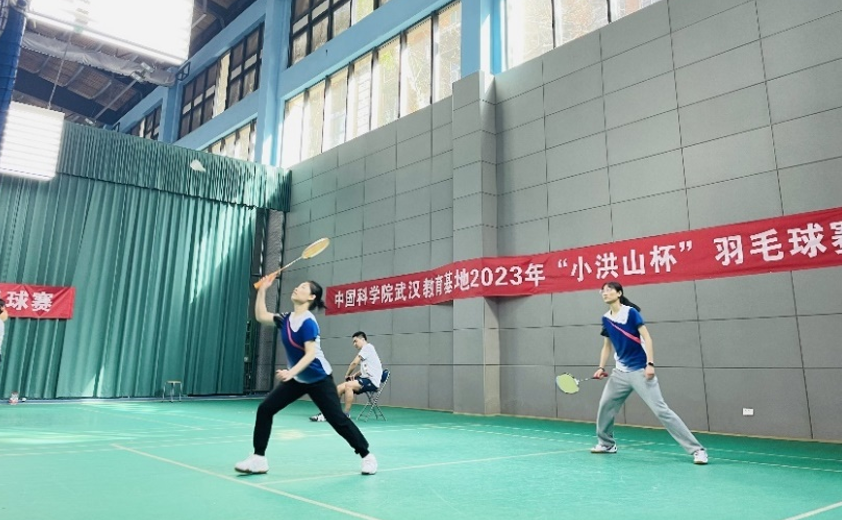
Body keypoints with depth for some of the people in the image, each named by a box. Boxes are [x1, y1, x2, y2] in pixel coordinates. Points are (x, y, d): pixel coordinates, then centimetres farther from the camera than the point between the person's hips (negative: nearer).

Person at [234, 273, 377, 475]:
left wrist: (291, 372, -41)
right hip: (298, 379, 8)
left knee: (338, 419, -6)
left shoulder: (308, 322, -22)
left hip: (319, 379, -7)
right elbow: (261, 316, 11)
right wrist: (262, 290, 5)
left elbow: (311, 353, -29)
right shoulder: (286, 319, 1)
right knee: (265, 409, -3)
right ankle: (258, 459, 6)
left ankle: (367, 456, 10)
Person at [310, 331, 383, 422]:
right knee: (339, 388, -3)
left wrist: (347, 375, 5)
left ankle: (346, 414, -22)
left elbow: (354, 363, -11)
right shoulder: (365, 350, 20)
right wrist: (355, 374, 5)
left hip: (371, 381, -9)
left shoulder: (367, 347, -7)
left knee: (348, 385, -31)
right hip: (366, 379, 9)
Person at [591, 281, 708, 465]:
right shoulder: (606, 319, 8)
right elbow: (607, 346, 17)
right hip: (620, 372, 7)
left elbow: (647, 338, -13)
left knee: (661, 410, -11)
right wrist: (601, 368, 9)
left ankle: (697, 450, -4)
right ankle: (606, 443, 29)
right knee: (605, 405, 9)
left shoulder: (631, 312, -10)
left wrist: (650, 364, -21)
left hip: (640, 371, -6)